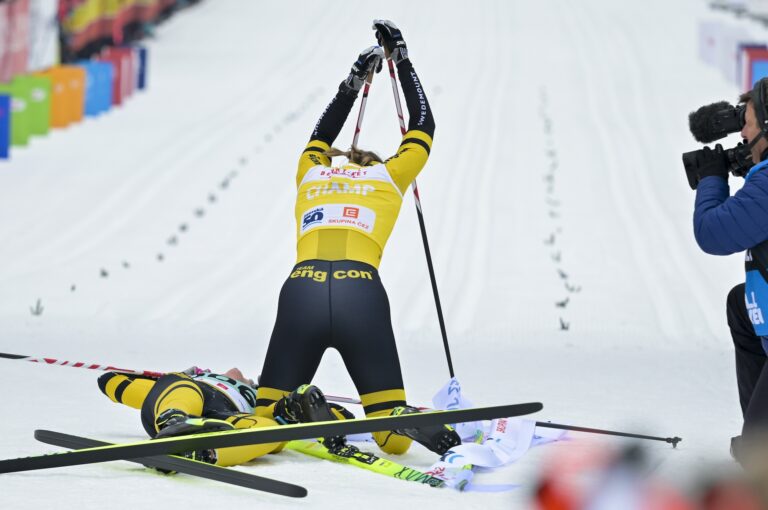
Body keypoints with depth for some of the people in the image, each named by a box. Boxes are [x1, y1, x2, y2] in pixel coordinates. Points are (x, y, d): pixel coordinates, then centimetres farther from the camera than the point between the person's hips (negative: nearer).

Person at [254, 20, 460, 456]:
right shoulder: (389, 177, 24)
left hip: (301, 292, 1)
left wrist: (355, 81, 63)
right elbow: (422, 125, 42)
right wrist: (401, 59, 52)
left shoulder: (311, 173, 29)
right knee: (393, 437, 6)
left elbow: (323, 136, 53)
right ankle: (405, 420, -30)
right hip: (362, 294, -1)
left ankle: (299, 411, -24)